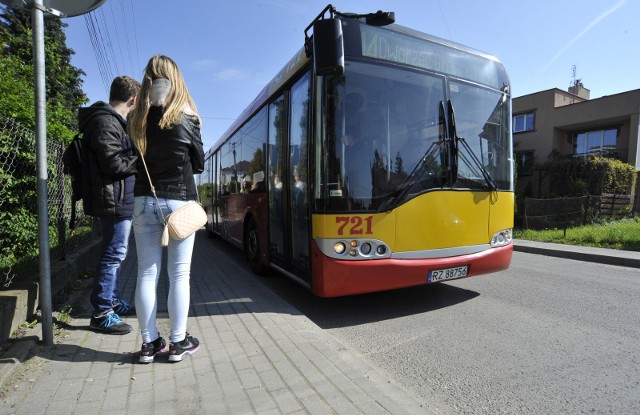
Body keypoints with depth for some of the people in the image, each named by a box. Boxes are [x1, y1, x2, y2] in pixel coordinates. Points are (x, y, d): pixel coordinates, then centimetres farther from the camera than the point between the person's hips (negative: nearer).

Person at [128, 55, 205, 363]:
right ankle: (178, 343, 14)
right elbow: (198, 164, 3)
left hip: (144, 202, 3)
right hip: (179, 203, -3)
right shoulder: (186, 119, -5)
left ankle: (149, 343, 18)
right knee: (179, 274, 4)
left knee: (147, 273, 8)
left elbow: (134, 161, 7)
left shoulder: (137, 121, 3)